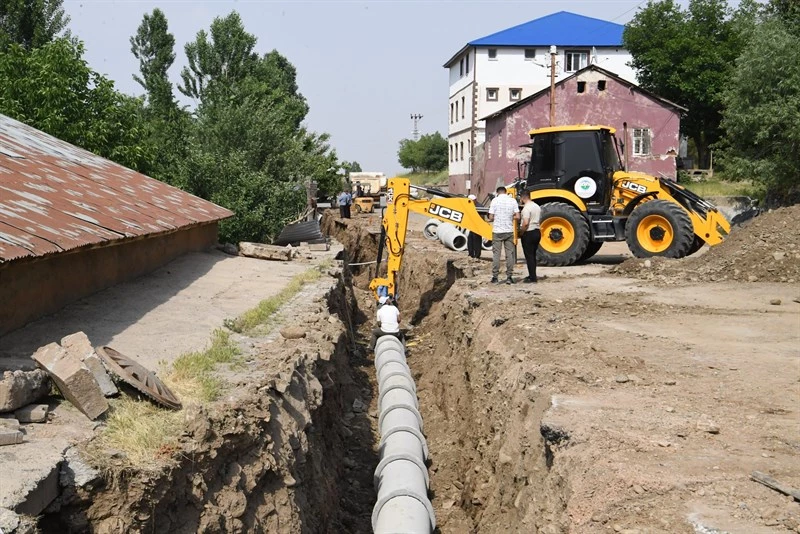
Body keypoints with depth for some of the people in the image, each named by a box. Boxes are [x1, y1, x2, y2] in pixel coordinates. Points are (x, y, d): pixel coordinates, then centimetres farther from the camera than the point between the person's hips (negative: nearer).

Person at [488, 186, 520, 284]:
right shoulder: (513, 201, 1)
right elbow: (517, 217, -2)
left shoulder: (495, 201, -5)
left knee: (496, 254, 4)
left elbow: (491, 218, -7)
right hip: (509, 231, 1)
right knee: (509, 254, 6)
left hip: (497, 231, -1)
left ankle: (495, 277, 5)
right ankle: (509, 277, 6)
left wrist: (491, 220, 15)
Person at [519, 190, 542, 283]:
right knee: (533, 255, 17)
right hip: (537, 232, 9)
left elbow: (525, 223, -25)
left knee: (529, 256, -3)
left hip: (529, 233, -9)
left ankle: (532, 278, -3)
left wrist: (521, 232, -12)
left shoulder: (526, 208, -18)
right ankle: (532, 275, 24)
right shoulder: (537, 206, 11)